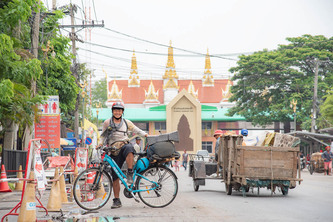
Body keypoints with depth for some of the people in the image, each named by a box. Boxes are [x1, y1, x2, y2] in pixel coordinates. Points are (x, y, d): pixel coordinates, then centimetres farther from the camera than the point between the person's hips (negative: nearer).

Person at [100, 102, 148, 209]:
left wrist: (146, 135, 2)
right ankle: (117, 200, 7)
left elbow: (137, 130, 19)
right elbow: (103, 137, 19)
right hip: (114, 152, 1)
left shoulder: (126, 122, 12)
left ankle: (130, 173, -30)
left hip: (125, 145, -1)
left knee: (128, 148, -40)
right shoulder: (107, 123, 10)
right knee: (115, 176, -2)